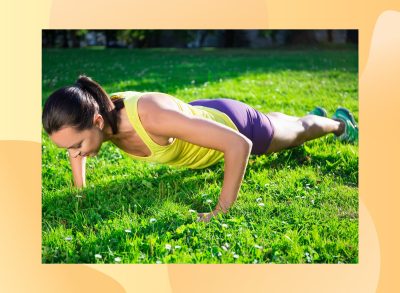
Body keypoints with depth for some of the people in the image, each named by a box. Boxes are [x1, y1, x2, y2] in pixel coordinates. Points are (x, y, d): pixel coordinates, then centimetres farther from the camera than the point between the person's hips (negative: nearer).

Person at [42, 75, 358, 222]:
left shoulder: (151, 117, -50)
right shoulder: (98, 112, -30)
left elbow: (239, 144, -47)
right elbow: (76, 146, -2)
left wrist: (221, 210, -43)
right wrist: (79, 192, -11)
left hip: (231, 123, -6)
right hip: (202, 116, 6)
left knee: (296, 132, 29)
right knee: (275, 122, 39)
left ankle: (339, 122, 62)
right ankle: (315, 113, 72)